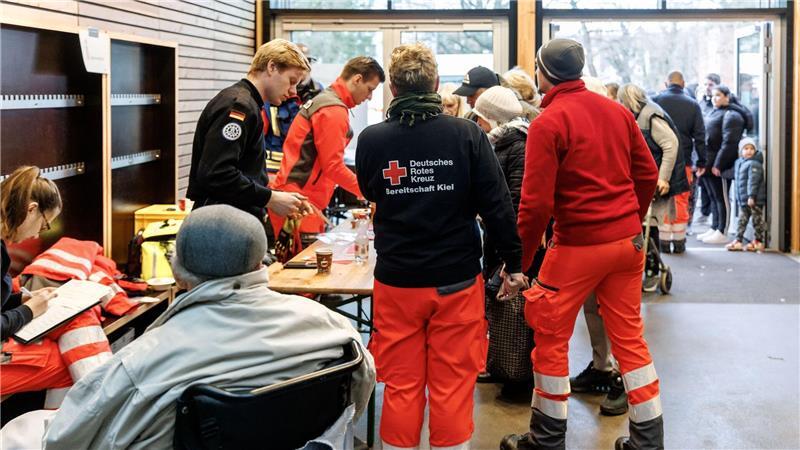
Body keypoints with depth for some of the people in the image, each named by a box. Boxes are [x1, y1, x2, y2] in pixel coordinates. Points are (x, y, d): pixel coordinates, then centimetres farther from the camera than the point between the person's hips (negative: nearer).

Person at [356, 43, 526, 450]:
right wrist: (513, 265, 3)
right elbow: (497, 206, -7)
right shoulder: (467, 134, -9)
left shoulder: (371, 140, -6)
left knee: (401, 388, 9)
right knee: (453, 387, 8)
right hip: (457, 281, -1)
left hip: (396, 282, 1)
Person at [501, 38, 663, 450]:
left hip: (578, 245, -6)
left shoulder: (548, 122, -11)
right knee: (630, 337, 13)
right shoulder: (617, 111, 6)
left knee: (550, 338, 8)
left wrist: (519, 260, -7)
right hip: (628, 241, 6)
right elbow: (647, 174, 10)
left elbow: (536, 202, -15)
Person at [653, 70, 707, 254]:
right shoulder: (693, 105, 4)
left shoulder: (656, 101, 0)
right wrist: (702, 162, 10)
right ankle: (679, 242, 10)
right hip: (684, 161, 1)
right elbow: (700, 137, 5)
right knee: (682, 201, 8)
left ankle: (664, 242, 6)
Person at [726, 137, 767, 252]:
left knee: (757, 220, 1)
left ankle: (759, 242, 8)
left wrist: (751, 196, -27)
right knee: (742, 220, 11)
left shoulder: (754, 164, -15)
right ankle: (738, 241, 16)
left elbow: (753, 181, -22)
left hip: (754, 200, -9)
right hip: (743, 200, 9)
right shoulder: (739, 162, 13)